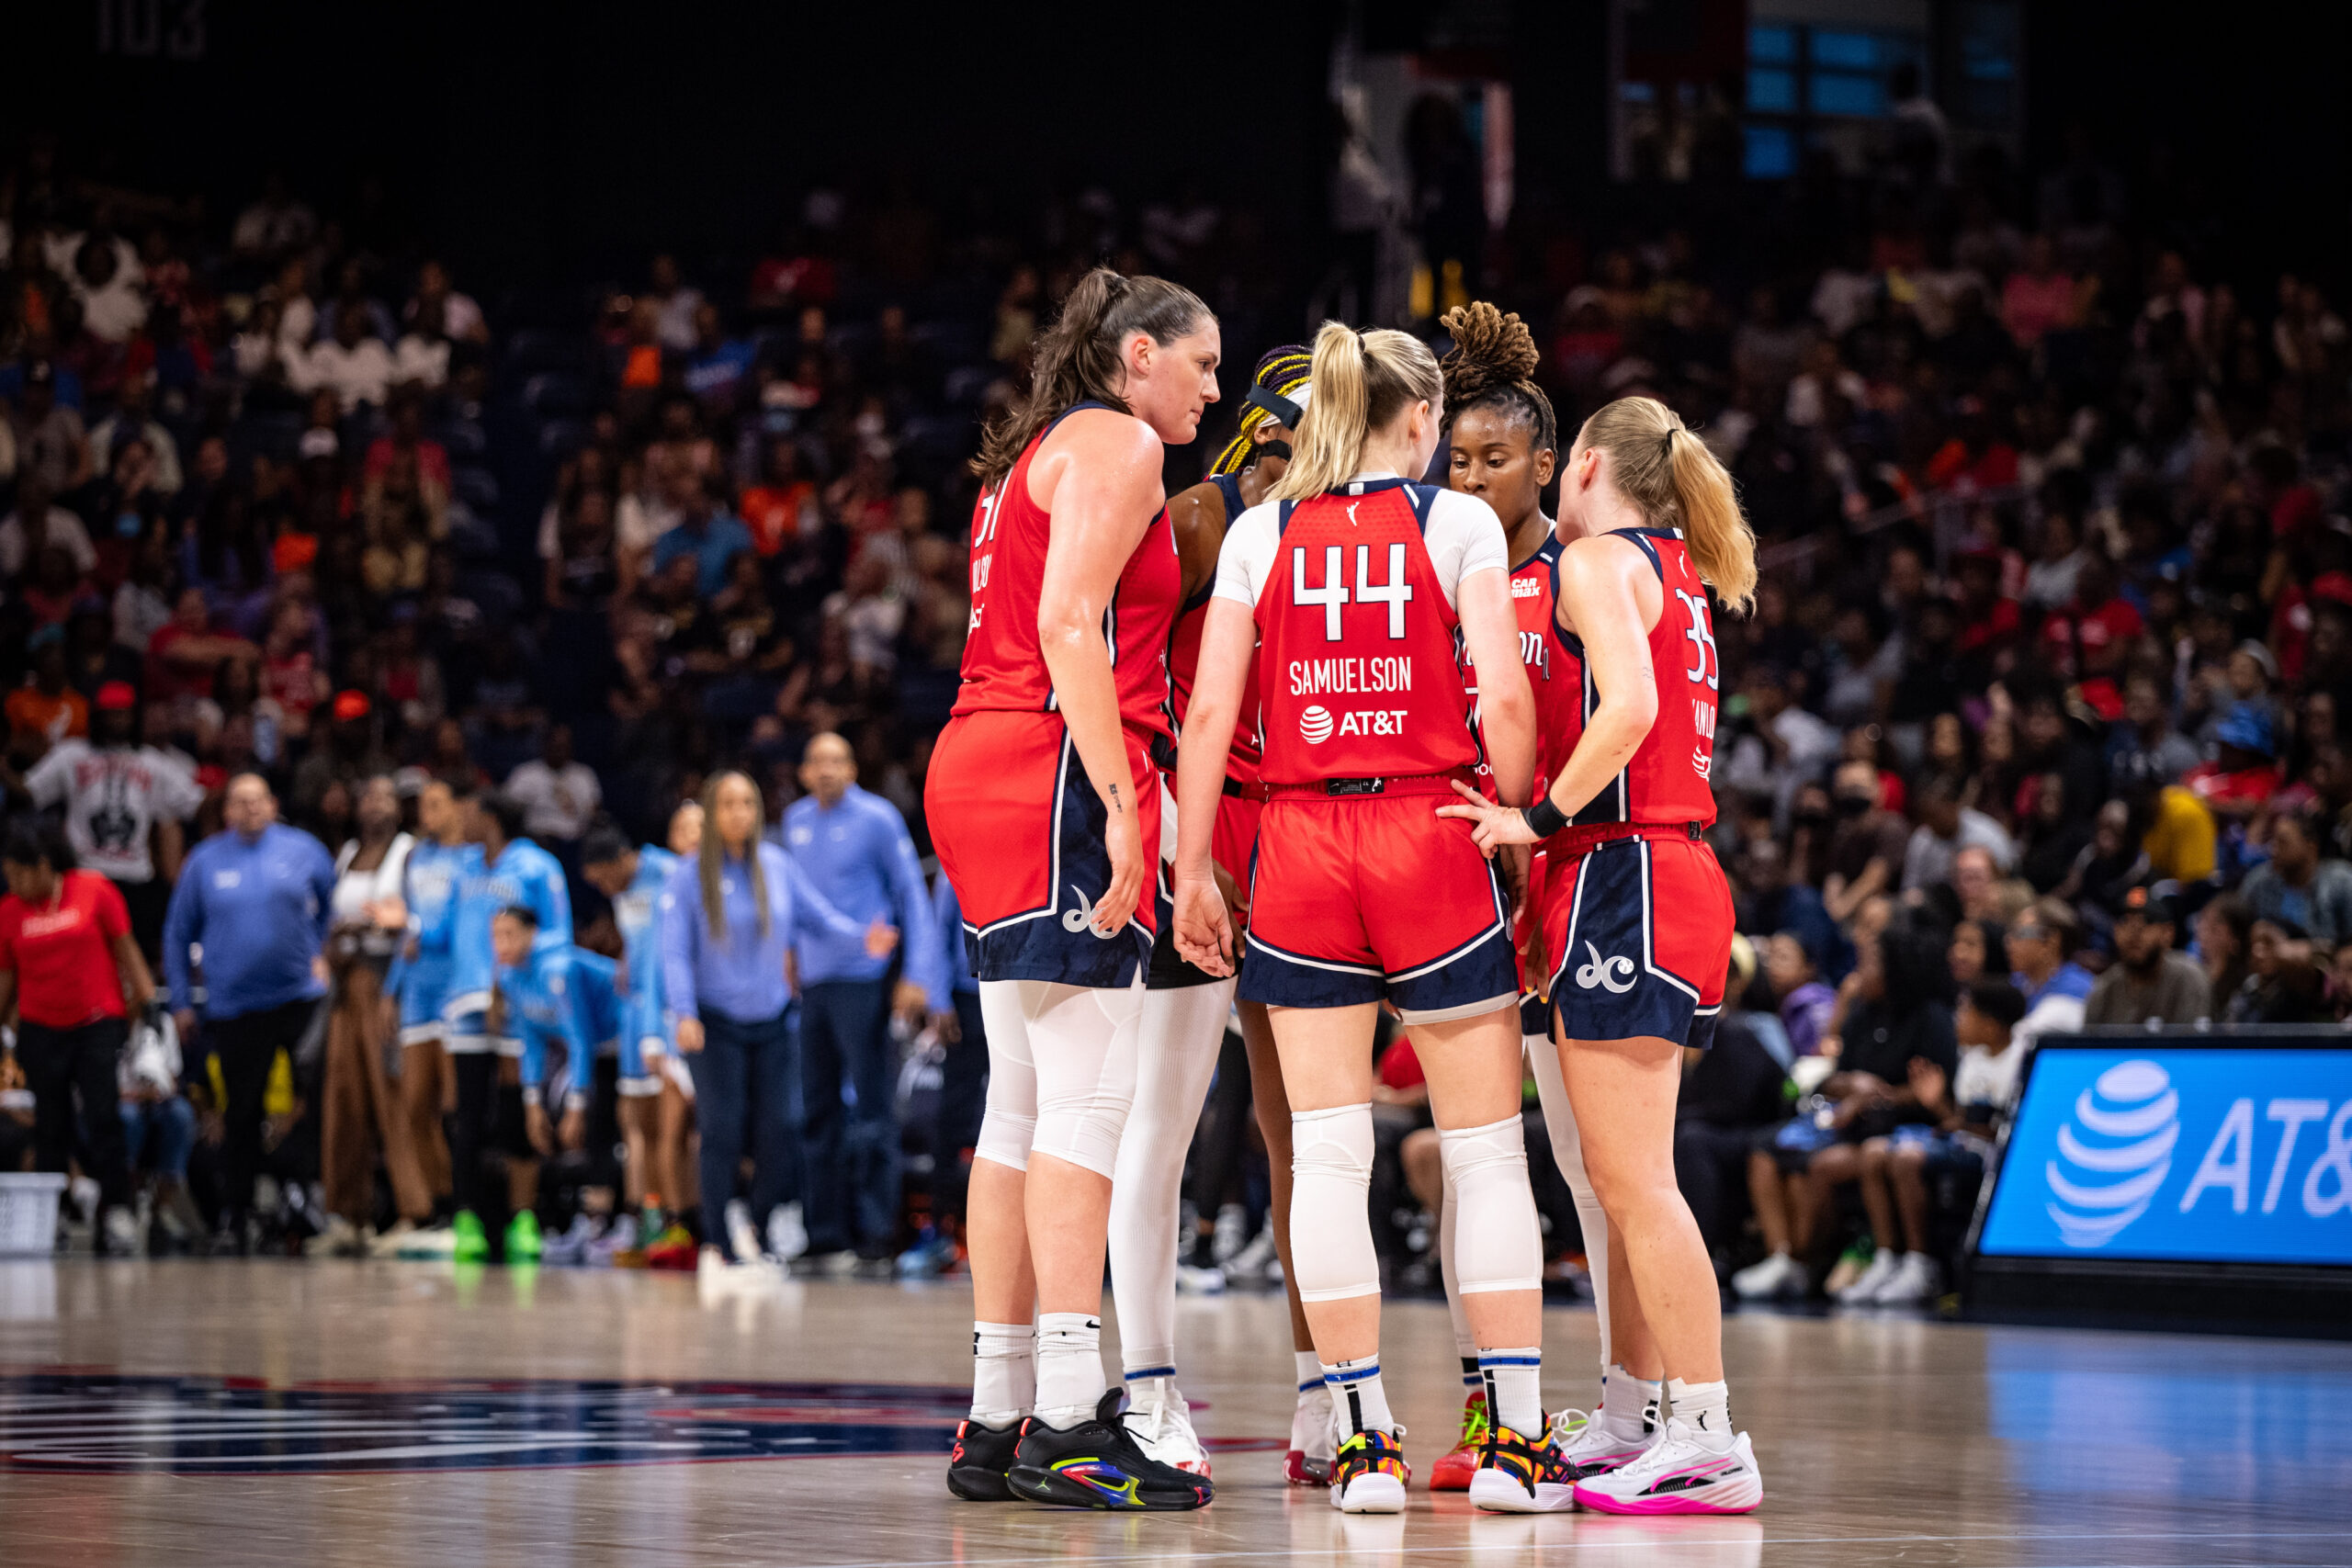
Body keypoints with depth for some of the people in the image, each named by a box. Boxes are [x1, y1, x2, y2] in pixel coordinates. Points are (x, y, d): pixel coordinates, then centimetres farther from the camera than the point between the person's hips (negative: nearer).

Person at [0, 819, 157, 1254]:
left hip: (99, 1023, -2)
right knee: (51, 1127, 2)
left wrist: (144, 994, -1)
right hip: (40, 1030, 2)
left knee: (102, 1116, -11)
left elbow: (124, 948, 5)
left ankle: (116, 1211, -5)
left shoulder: (95, 891, -1)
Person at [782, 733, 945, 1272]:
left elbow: (912, 895, -4)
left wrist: (918, 975, -11)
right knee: (819, 1109, 7)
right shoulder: (796, 820, 13)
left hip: (863, 979, -6)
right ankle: (826, 1234, 12)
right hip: (811, 982, 6)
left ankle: (875, 1232, -5)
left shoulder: (877, 818, -4)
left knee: (872, 1104, -6)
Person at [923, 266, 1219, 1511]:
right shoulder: (1116, 443, -3)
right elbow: (1069, 627, -15)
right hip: (1058, 771, -10)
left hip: (982, 762, 10)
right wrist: (1119, 798, -19)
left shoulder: (1032, 457, 25)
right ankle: (1068, 1418, -17)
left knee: (1024, 1101, 8)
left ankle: (997, 1421, 7)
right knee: (1090, 1092, -12)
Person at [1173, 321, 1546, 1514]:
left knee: (1328, 1154, 3)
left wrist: (1190, 874, 6)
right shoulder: (1459, 523, 0)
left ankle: (1364, 1440, 2)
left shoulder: (1262, 532, 6)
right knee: (1485, 1150, 4)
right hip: (1432, 836, -2)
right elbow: (1506, 702, -7)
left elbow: (1210, 711, 2)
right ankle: (1512, 1436, 2)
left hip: (1299, 842, 2)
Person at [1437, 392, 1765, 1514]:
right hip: (1679, 868, 9)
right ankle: (1630, 1422, 19)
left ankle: (1710, 1442, -12)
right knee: (1626, 1179, 14)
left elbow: (1628, 705, -22)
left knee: (1634, 1180, -10)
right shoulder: (1675, 574, 19)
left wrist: (1541, 819, -17)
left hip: (1622, 874, -9)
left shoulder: (1596, 557, -8)